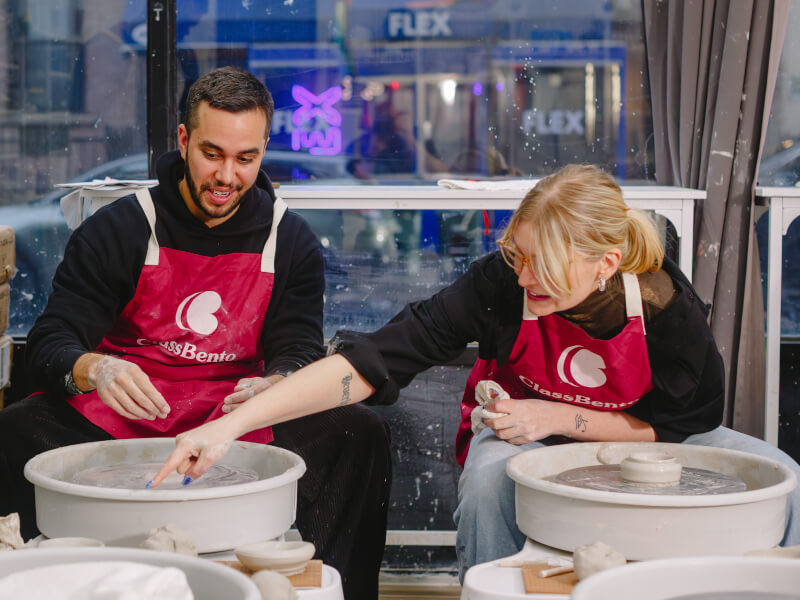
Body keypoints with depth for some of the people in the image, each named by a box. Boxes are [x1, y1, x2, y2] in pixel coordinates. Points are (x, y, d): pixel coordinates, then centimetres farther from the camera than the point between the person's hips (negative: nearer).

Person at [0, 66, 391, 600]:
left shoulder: (291, 241, 7)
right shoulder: (117, 229, 0)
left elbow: (299, 351, 3)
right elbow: (50, 342, -5)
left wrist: (275, 386, -24)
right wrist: (94, 370, -31)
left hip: (238, 427, 1)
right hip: (118, 418, -1)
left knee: (361, 433, -23)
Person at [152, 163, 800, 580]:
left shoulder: (667, 305, -27)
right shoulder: (499, 284, -29)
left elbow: (680, 423, -11)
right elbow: (375, 357, -33)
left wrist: (557, 418, -24)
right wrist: (231, 425, -42)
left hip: (638, 436, 1)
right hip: (524, 434, -1)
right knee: (490, 469, -38)